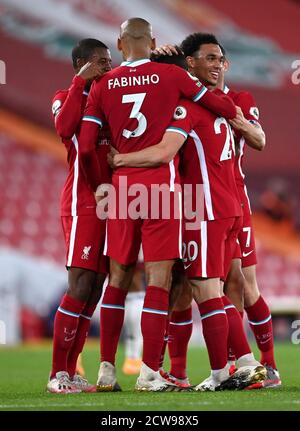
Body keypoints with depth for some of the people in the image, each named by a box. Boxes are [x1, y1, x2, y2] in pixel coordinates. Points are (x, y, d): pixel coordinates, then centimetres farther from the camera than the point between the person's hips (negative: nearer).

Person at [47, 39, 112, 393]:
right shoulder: (67, 97, 0)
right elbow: (64, 128, -22)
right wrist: (81, 82, -18)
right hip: (82, 203, -7)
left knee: (94, 290, 4)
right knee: (80, 287, -13)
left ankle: (70, 372, 7)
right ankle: (57, 374, -12)